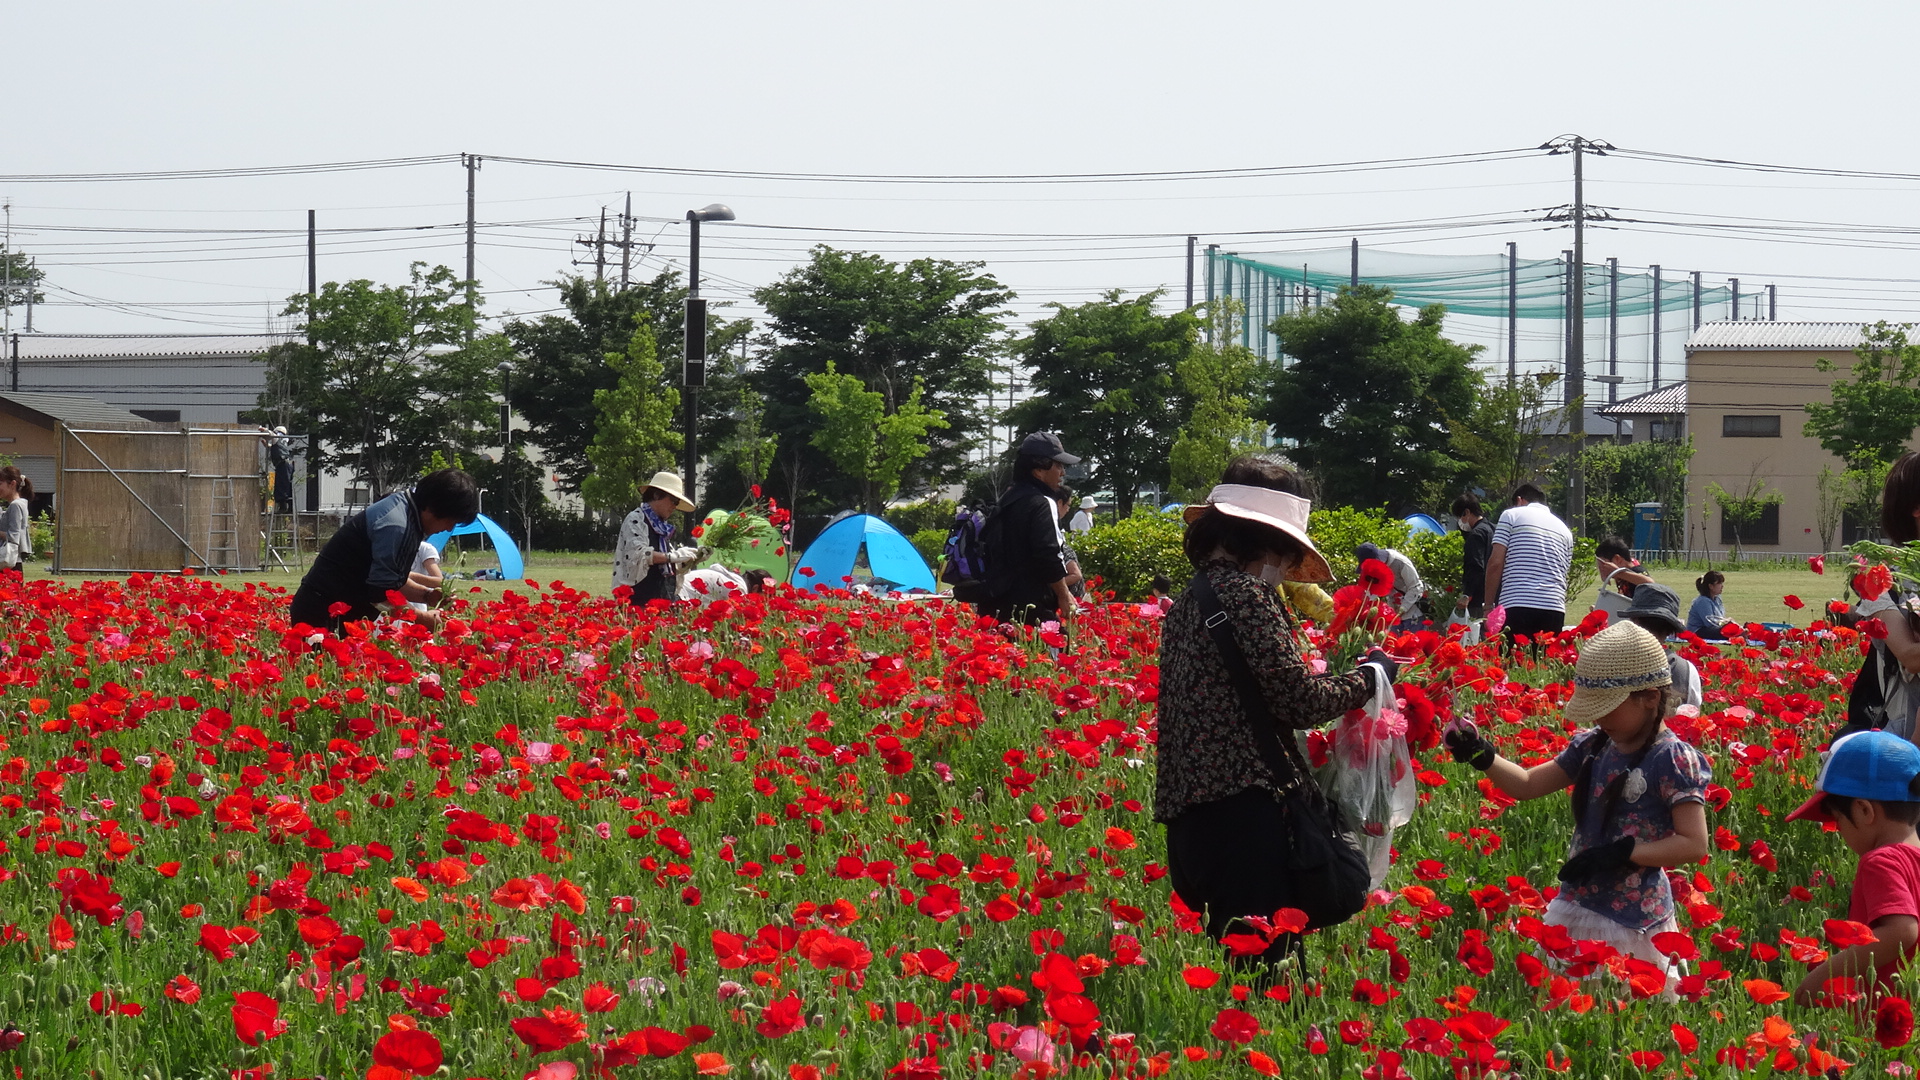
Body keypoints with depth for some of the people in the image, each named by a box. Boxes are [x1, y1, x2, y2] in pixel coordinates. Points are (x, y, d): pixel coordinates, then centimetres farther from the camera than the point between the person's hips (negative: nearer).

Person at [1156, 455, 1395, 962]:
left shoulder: (1188, 602, 19)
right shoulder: (1247, 594, -8)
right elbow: (1298, 700, -11)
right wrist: (1370, 676, 4)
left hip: (1188, 815, 9)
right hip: (1244, 807, -9)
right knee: (1263, 957, -11)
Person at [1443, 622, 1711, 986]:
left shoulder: (1674, 760, -14)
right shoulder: (1593, 746, 6)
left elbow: (1694, 844, -16)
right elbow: (1527, 784, 13)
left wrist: (1621, 853, -22)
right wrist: (1482, 756, -5)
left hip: (1632, 920, -7)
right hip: (1575, 907, 7)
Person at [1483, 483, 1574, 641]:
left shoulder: (1511, 515, 8)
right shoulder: (1564, 529, 22)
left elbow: (1495, 563, 1)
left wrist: (1488, 605, 6)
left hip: (1516, 607, -4)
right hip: (1555, 611, 4)